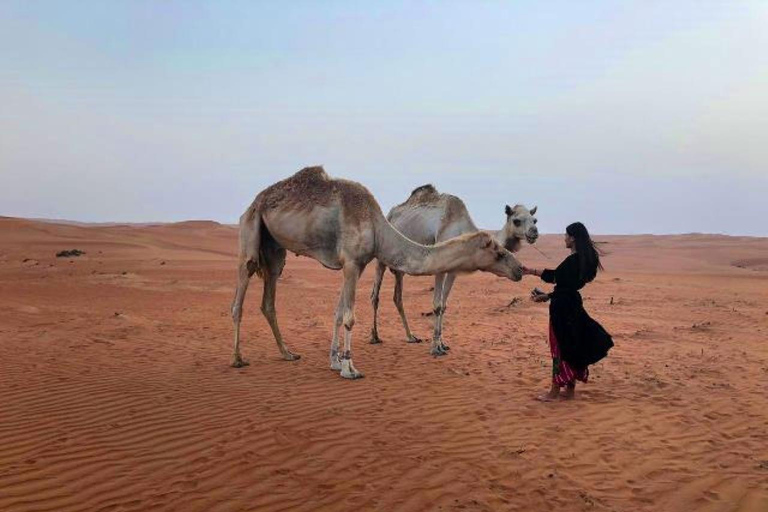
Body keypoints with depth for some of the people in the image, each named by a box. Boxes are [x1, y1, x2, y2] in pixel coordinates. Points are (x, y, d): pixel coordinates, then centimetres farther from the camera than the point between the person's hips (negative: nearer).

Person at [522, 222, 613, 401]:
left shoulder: (573, 261, -19)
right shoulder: (583, 259, 11)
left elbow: (566, 288, -19)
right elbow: (555, 275, 17)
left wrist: (547, 297, -8)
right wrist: (532, 271, 21)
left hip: (563, 307, -10)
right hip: (571, 306, 10)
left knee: (560, 346, -2)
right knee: (572, 346, 13)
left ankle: (555, 390, 6)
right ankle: (570, 390, 22)